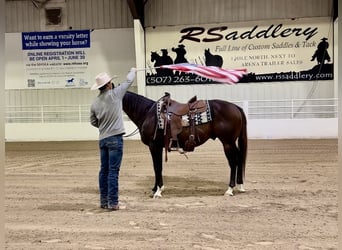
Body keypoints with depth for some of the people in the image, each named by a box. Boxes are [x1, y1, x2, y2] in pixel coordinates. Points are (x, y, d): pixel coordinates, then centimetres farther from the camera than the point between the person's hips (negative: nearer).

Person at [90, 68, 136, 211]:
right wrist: (133, 71, 25)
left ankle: (103, 201, 20)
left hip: (102, 139, 6)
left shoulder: (94, 103, 6)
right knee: (113, 171, -4)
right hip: (115, 138, -6)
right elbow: (128, 81, 6)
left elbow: (93, 122, 16)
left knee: (104, 170, 12)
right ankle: (112, 202, -1)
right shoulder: (114, 94, -8)